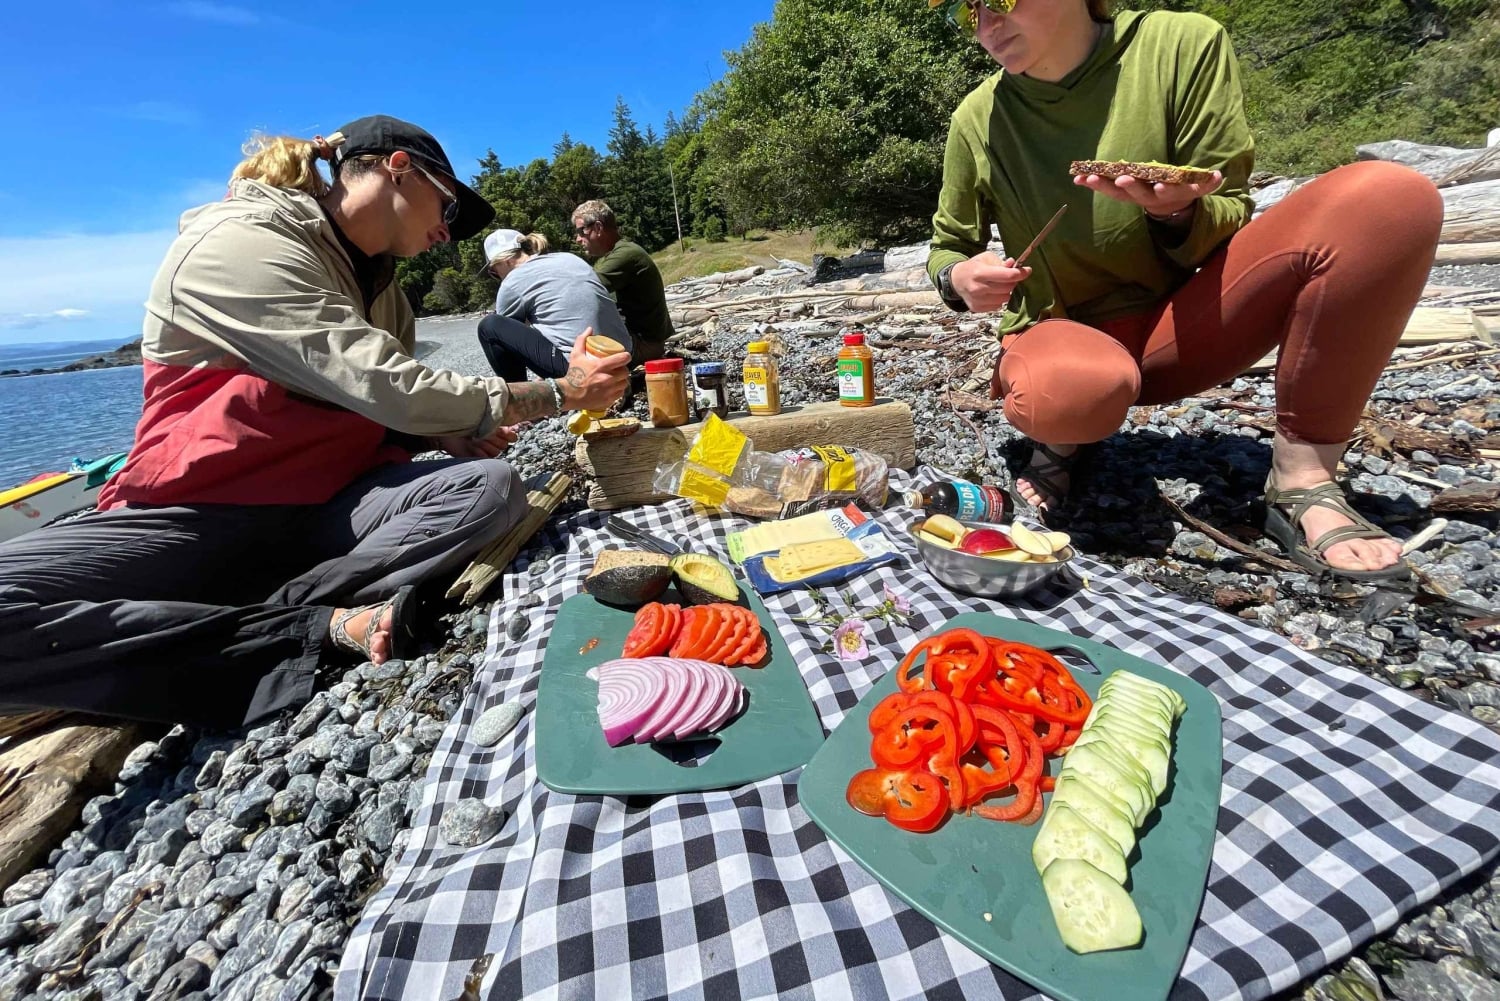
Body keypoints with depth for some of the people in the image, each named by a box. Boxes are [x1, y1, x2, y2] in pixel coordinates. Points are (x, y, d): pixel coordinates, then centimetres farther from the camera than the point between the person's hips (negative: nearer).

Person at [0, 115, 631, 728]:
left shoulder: (376, 278, 16)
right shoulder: (239, 242, -10)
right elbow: (384, 389, -22)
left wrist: (450, 431, -8)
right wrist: (558, 394, -18)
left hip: (329, 506, 6)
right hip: (197, 512, -5)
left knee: (492, 486, -23)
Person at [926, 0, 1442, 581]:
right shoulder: (978, 120, -1)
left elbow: (1227, 219, -1)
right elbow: (946, 250, 9)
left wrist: (1177, 212, -24)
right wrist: (959, 278, -15)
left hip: (1175, 326, 3)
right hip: (1064, 336, -2)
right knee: (1072, 392, -41)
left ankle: (1303, 481, -16)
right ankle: (1062, 436, -2)